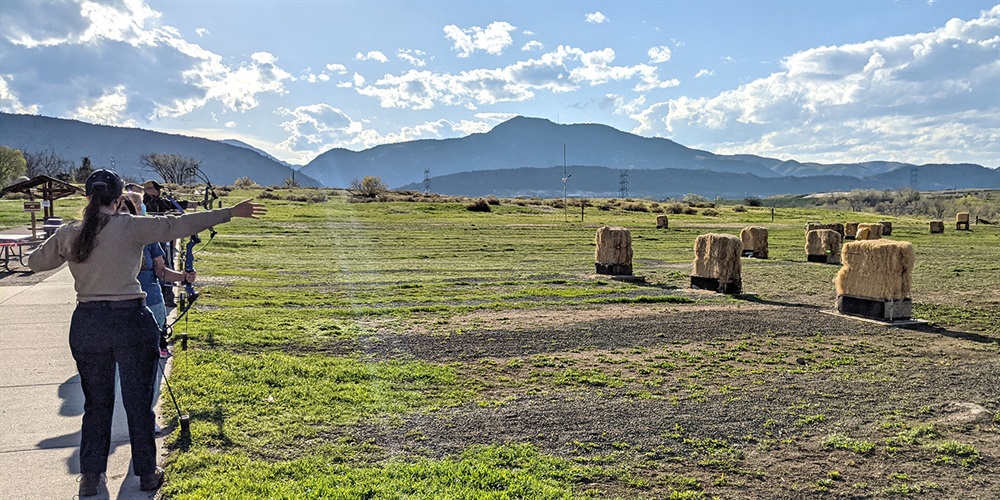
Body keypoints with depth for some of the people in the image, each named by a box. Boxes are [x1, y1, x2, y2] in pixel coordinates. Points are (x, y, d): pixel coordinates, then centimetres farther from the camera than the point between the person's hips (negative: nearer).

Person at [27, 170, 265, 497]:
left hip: (87, 324, 3)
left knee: (96, 402, 17)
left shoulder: (68, 234, 1)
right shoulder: (130, 227, -9)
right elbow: (179, 225, -12)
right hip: (131, 321, -3)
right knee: (139, 402, 9)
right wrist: (230, 212, -10)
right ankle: (147, 473, 20)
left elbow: (35, 262, 17)